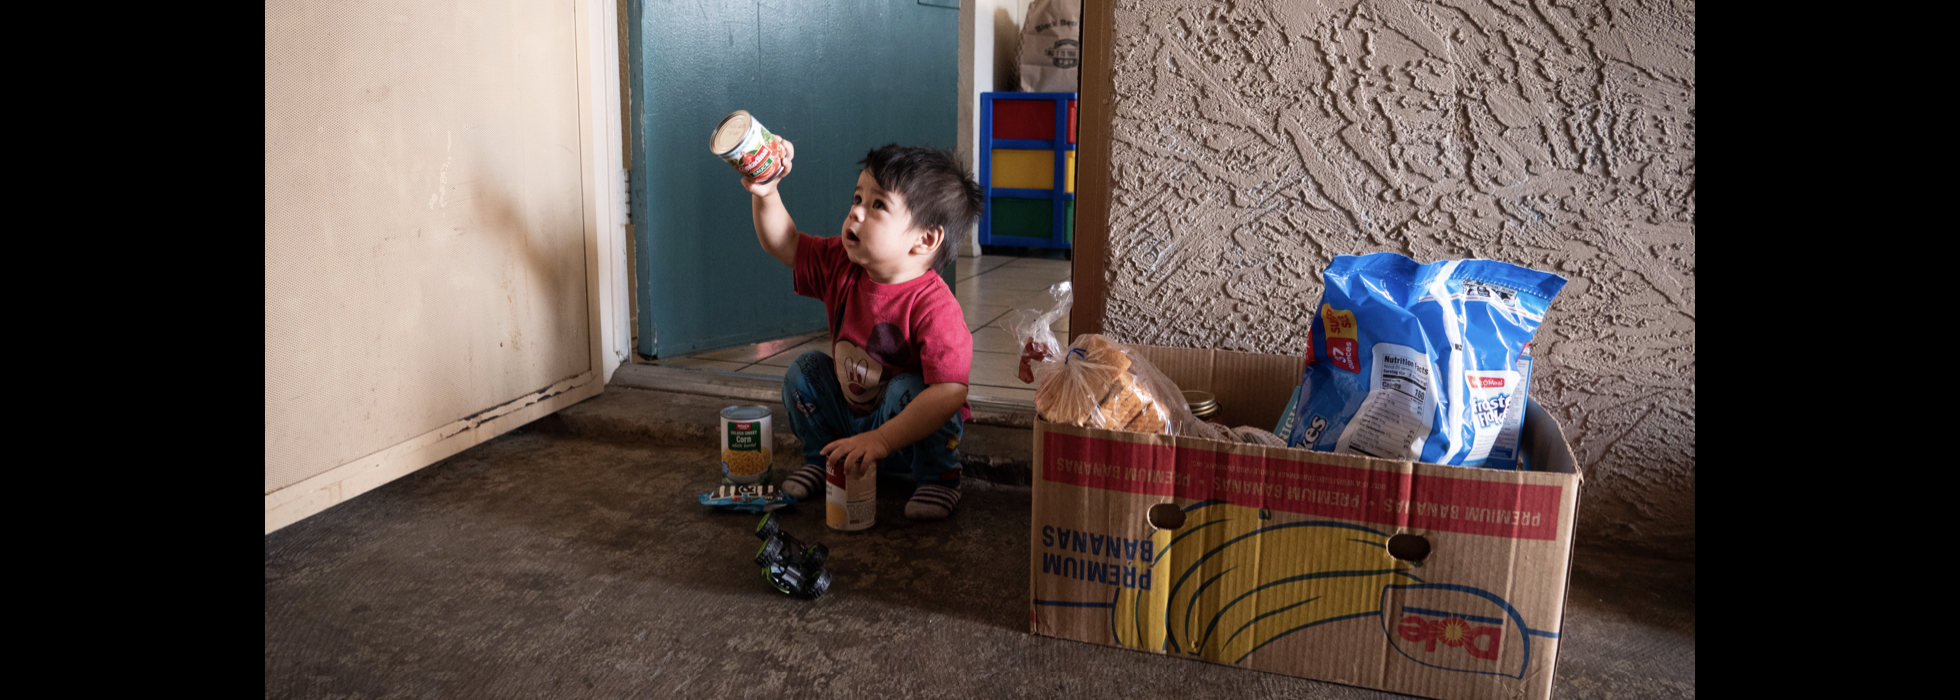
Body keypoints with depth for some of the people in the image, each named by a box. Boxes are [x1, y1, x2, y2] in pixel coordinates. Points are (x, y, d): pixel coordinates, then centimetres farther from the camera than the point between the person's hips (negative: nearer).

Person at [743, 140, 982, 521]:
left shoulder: (934, 307, -33)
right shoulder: (840, 266, -10)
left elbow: (950, 392, -40)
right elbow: (783, 245, 2)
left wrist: (881, 440, -43)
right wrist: (765, 193, -17)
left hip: (914, 431, -6)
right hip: (848, 421, 6)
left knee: (909, 388, -33)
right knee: (805, 370, -4)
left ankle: (938, 477, -10)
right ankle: (822, 457, 12)